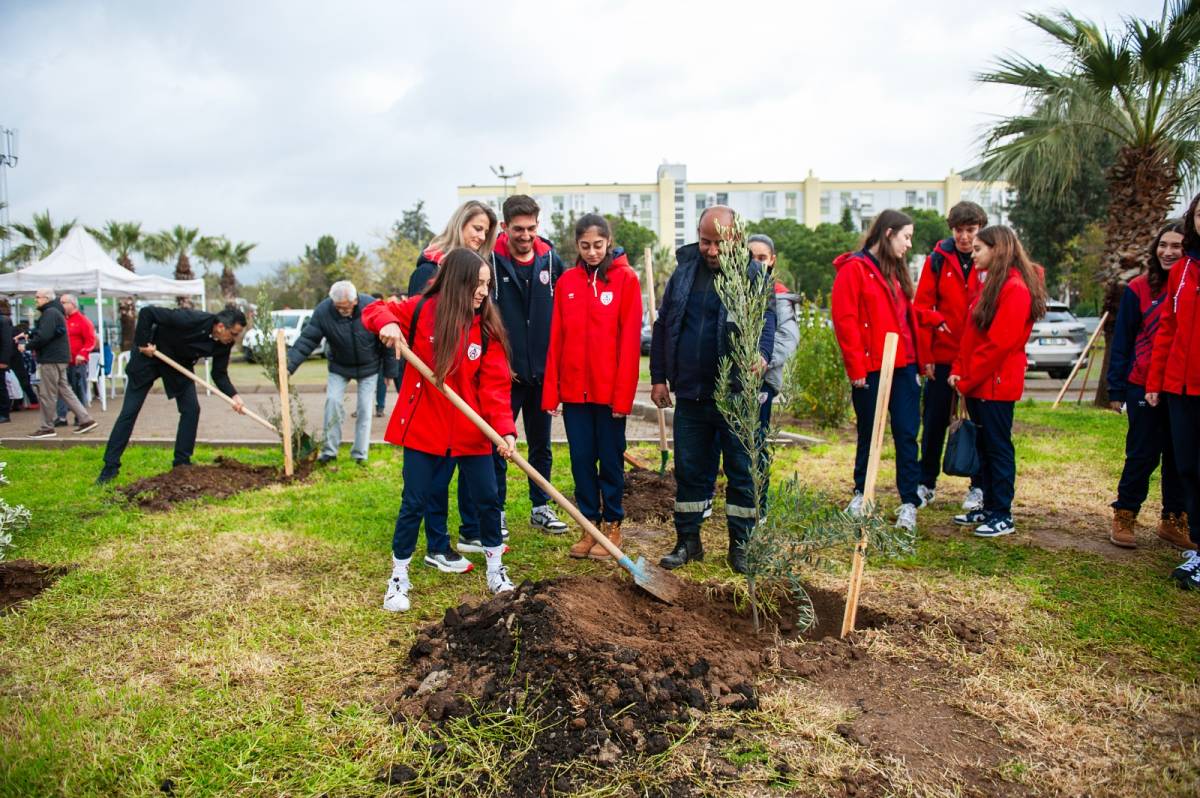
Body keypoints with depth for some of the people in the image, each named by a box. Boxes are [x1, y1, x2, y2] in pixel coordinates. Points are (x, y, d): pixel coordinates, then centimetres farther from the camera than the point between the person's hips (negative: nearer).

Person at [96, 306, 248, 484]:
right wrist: (143, 343, -27)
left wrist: (233, 396, -23)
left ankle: (182, 462, 7)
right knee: (129, 411, -3)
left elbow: (219, 374, -8)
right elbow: (147, 312, -31)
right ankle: (110, 466, 4)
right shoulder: (191, 319, -37)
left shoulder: (224, 343, -17)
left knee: (191, 409, -6)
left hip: (180, 363, 5)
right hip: (149, 355, -5)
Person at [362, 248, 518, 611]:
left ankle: (496, 572, 30)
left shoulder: (488, 328, -4)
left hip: (471, 431, 2)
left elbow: (495, 386, -9)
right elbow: (373, 310, 4)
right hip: (424, 427, -2)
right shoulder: (421, 310, -6)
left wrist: (505, 428, -23)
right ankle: (398, 579, 23)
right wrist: (386, 323, -20)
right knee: (415, 503, 5)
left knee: (489, 499, 8)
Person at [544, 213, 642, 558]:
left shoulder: (626, 279, -4)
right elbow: (556, 339, 6)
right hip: (574, 390, 3)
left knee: (611, 459, 8)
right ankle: (589, 524, 22)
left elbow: (630, 339, -8)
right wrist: (552, 391, 2)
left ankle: (612, 525, 21)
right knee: (581, 459, 9)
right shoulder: (566, 281, 7)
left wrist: (623, 394, -12)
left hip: (609, 390, -3)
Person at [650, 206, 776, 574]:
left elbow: (765, 319, -15)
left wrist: (762, 352, -36)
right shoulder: (684, 270, 8)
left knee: (742, 472, 6)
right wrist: (658, 377, 8)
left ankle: (741, 545, 19)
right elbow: (663, 326, 13)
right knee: (689, 471, 11)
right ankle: (688, 540, 24)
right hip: (690, 394, 3)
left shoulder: (750, 273, -3)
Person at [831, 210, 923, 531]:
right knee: (868, 433, 7)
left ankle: (909, 503, 8)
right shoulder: (854, 268, -6)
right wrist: (856, 368, -14)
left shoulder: (896, 270, 17)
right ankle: (861, 494, 24)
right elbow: (844, 320, -12)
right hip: (871, 369, -6)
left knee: (906, 434, 3)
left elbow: (909, 316, 20)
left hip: (903, 366, 6)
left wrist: (918, 359, 12)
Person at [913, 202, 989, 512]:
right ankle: (926, 484, 20)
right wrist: (925, 355, -7)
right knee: (934, 422, 7)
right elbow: (922, 306, -2)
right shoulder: (938, 259, 0)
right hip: (943, 356, 0)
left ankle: (979, 487, 21)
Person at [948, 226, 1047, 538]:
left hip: (996, 383, -9)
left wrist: (966, 380, -14)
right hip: (978, 383, 9)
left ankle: (1003, 516, 7)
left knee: (998, 447, -2)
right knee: (984, 446, 14)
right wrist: (959, 371, 5)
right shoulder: (991, 284, 16)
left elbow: (999, 343, -20)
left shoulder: (1015, 288, -15)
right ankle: (989, 508, 24)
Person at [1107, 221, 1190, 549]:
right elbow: (1122, 341, -1)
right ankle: (1123, 517, 14)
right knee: (1143, 454, 2)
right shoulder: (1139, 288, -2)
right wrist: (1116, 389, -4)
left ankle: (1174, 520, 22)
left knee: (1179, 457, 10)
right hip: (1143, 385, -2)